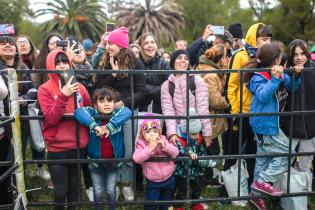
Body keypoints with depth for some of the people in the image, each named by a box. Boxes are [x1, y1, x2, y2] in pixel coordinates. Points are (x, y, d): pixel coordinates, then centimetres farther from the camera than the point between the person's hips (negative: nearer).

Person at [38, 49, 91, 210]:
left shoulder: (79, 87, 1)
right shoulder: (45, 89, -8)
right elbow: (51, 119, -20)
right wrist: (63, 95, -27)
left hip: (78, 146, 3)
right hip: (57, 148, -3)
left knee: (74, 187, 19)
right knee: (60, 191, 5)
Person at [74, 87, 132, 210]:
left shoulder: (118, 113, -13)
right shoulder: (92, 113, -13)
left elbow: (128, 112, -33)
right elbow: (78, 112, -30)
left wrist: (109, 126, -41)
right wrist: (94, 126, -43)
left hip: (114, 159, 0)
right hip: (95, 159, 0)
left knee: (111, 191, 13)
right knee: (98, 191, 13)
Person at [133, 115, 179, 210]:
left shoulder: (163, 140, -3)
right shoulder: (141, 144, -12)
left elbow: (175, 152, -11)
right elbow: (136, 158, -28)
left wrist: (165, 146, -28)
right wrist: (149, 149, -36)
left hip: (168, 179, 3)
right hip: (153, 182, -3)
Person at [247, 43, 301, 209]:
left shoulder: (280, 73, 6)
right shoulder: (258, 77, -16)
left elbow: (292, 87, 11)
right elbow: (263, 96, -28)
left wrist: (296, 75, -7)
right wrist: (275, 79, -32)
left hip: (270, 123, 9)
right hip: (265, 124, -9)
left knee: (264, 157, 15)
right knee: (286, 153, -4)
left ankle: (256, 193, 26)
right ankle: (263, 182, 3)